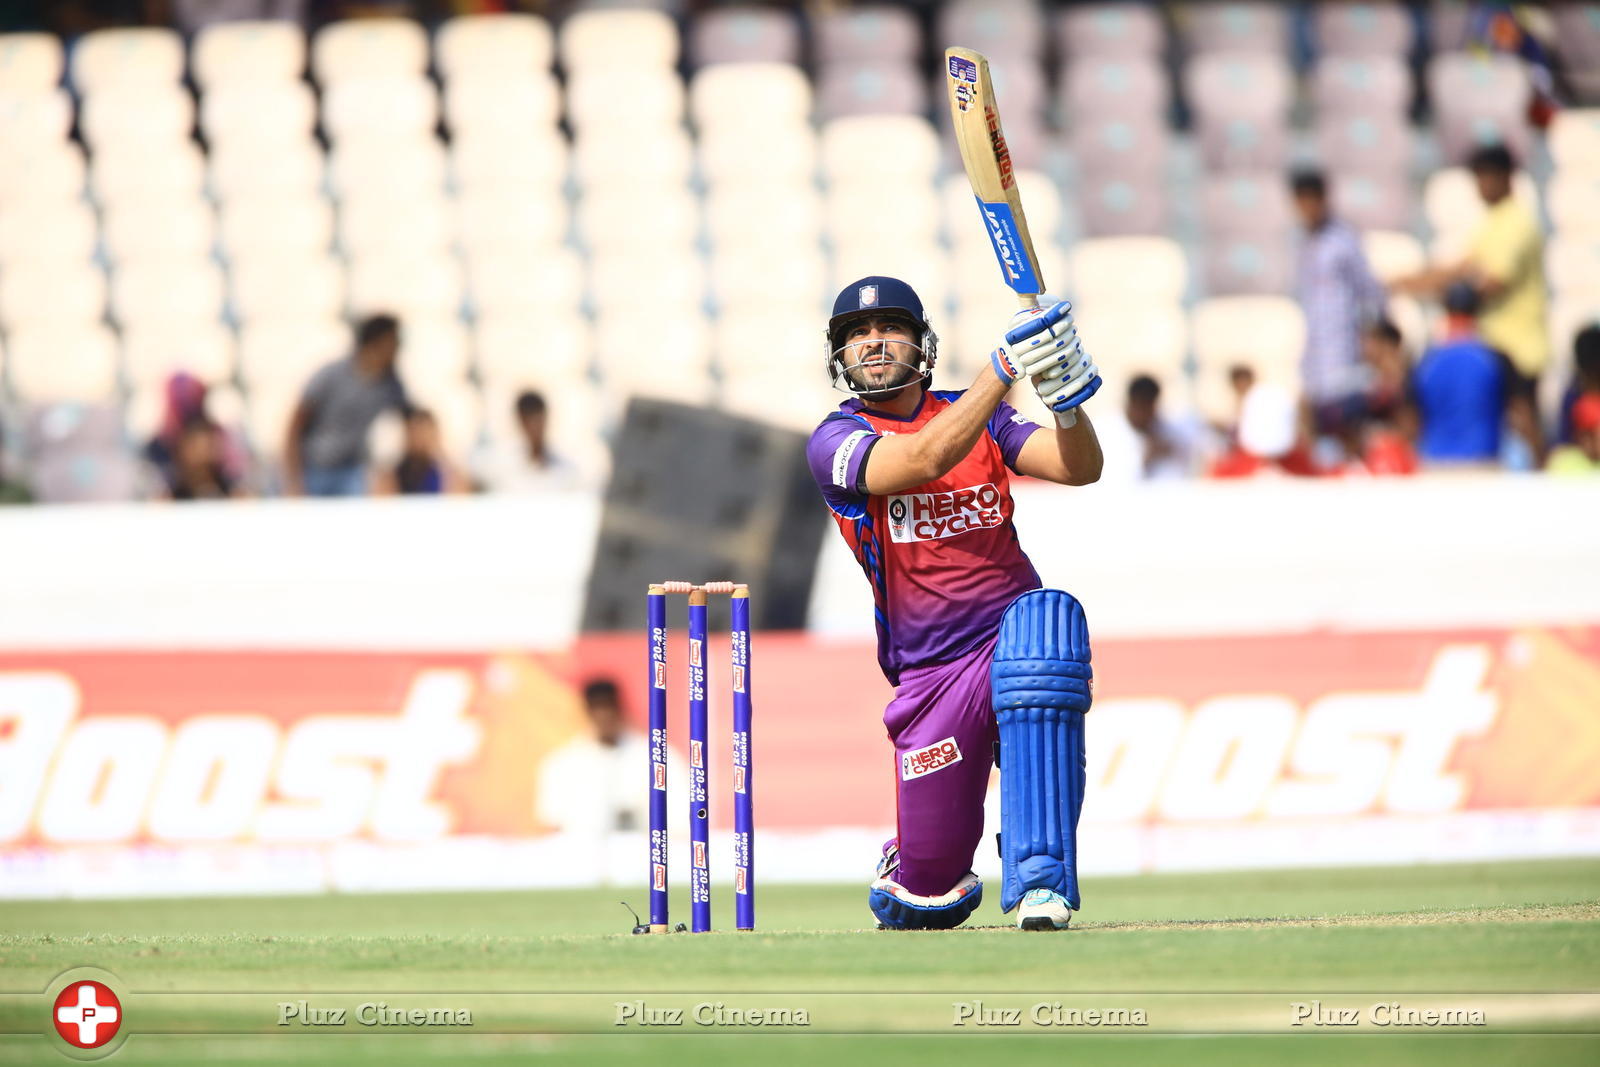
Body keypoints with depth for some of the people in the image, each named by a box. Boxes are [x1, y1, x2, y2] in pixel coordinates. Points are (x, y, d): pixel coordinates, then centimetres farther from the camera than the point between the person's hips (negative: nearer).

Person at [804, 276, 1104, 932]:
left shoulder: (979, 419, 8)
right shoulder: (834, 443, -2)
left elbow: (1080, 468, -7)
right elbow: (924, 459, -22)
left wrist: (1064, 395, -27)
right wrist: (1005, 368, -31)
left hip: (1016, 644, 1)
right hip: (931, 676, -1)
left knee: (1043, 617, -37)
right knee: (931, 892, -3)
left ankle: (1039, 881, -36)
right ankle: (903, 874, 40)